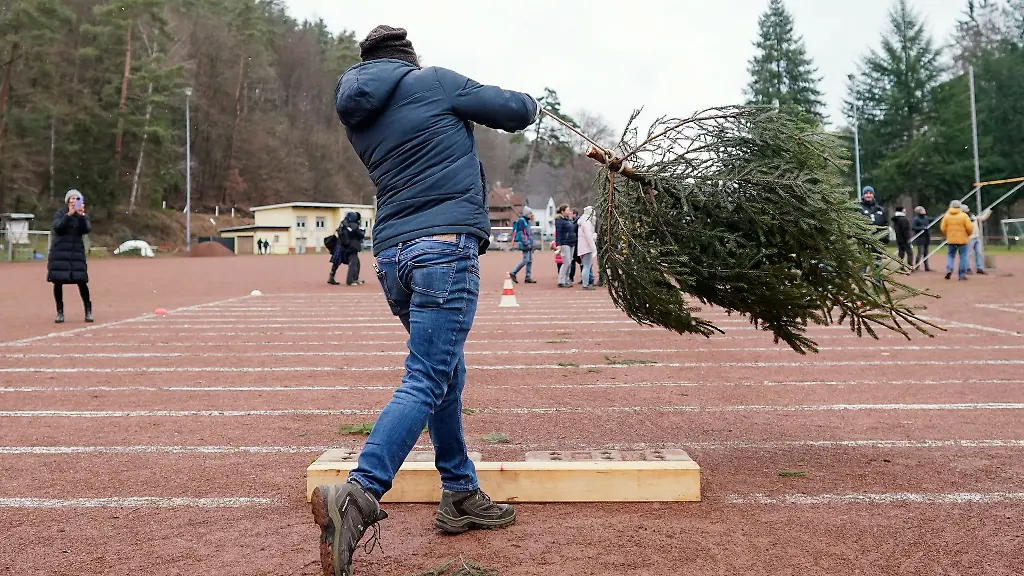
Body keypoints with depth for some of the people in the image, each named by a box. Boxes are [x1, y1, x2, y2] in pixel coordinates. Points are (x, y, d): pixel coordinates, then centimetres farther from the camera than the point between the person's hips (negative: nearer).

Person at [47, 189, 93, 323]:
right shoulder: (60, 213, 2)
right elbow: (57, 227, -16)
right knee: (58, 282, -1)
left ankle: (88, 311, 6)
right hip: (59, 252, -1)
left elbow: (87, 230, -10)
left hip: (77, 252, 1)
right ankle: (60, 312, 11)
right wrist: (69, 215, -26)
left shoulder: (83, 215, 7)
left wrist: (81, 215, -23)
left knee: (81, 281, -5)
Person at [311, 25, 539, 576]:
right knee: (425, 382, -12)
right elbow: (515, 111, 8)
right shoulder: (433, 81, 2)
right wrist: (531, 102, 29)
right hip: (444, 246, -7)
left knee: (446, 374, 17)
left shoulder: (356, 116, 18)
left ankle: (462, 496, 23)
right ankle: (358, 494, -25)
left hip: (391, 256, 7)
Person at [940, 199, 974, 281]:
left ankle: (949, 269, -8)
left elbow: (943, 228, 0)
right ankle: (962, 274, 3)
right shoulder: (964, 215, -6)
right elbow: (969, 227, -9)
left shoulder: (947, 215, 1)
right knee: (963, 256, 4)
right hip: (962, 239, -2)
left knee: (950, 255, 14)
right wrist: (968, 234, 10)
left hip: (951, 240, 2)